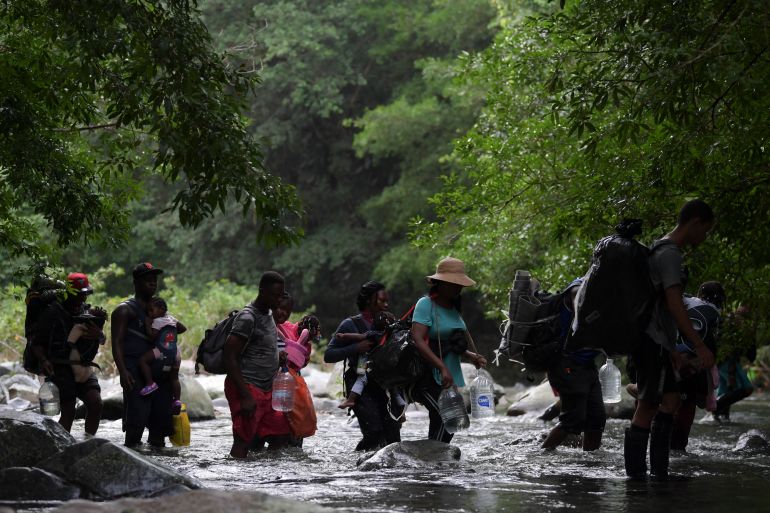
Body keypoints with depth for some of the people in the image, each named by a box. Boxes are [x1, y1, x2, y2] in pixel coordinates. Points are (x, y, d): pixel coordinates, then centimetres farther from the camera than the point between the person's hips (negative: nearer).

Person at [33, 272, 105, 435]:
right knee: (68, 411, -8)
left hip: (83, 369, 5)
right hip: (60, 370, -5)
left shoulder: (87, 312, 10)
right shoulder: (53, 313, -7)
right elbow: (37, 343, -5)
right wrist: (44, 360, -24)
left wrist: (98, 334, -12)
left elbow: (102, 340, 13)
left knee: (96, 404, -8)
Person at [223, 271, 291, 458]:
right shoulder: (247, 318, -14)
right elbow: (230, 358, -19)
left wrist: (279, 358, 8)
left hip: (266, 391, 9)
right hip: (247, 388, -9)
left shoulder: (268, 314, 15)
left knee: (281, 436, 8)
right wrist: (245, 396, -23)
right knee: (243, 442, -11)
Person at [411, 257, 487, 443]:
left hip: (450, 378, 8)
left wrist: (471, 356, 6)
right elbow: (418, 340, -22)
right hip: (429, 377, -8)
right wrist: (443, 368, -29)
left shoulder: (452, 307, 15)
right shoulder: (426, 304, -11)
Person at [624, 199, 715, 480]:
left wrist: (670, 349, 29)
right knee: (648, 405, -8)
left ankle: (659, 471, 11)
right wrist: (699, 346, -26)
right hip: (652, 341, -11)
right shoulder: (670, 254, -13)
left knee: (670, 400, 11)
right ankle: (636, 473, -7)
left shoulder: (661, 251, 20)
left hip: (653, 341, 11)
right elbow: (674, 304, -23)